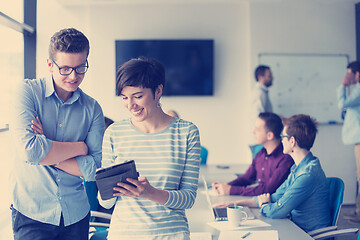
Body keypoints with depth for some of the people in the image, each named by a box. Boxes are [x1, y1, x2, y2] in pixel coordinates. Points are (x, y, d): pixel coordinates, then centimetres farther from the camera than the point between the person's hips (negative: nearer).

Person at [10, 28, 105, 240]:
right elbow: (29, 149, -21)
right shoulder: (29, 92, -7)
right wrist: (79, 147, -11)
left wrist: (47, 152, -15)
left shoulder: (92, 109, 1)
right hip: (32, 213, -2)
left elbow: (95, 168, -8)